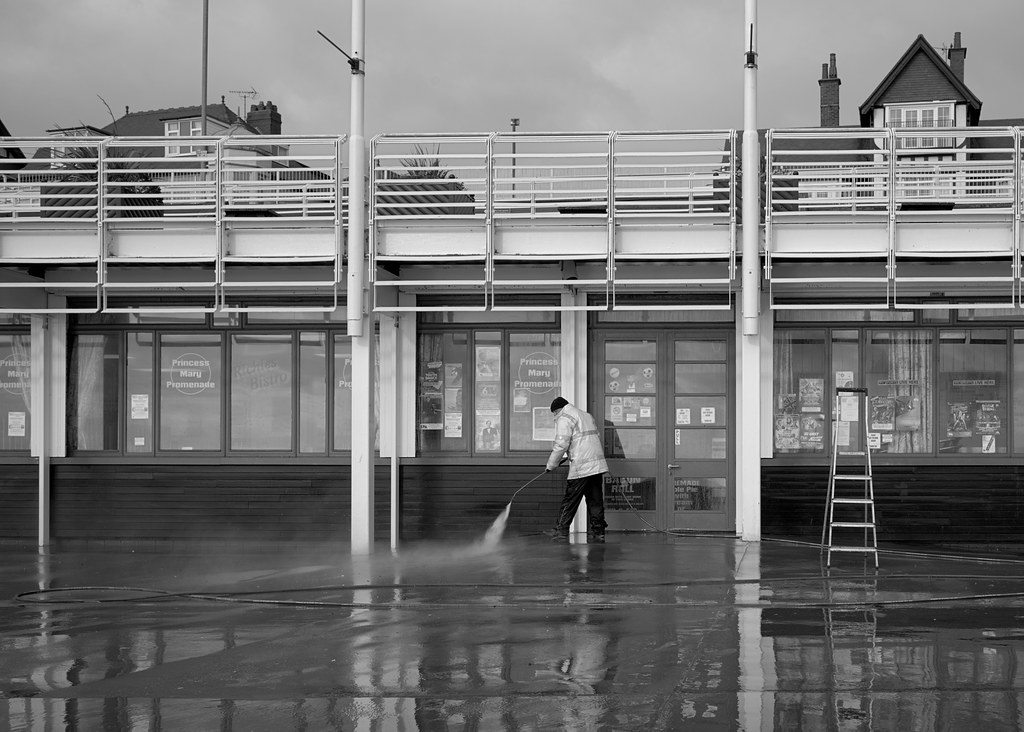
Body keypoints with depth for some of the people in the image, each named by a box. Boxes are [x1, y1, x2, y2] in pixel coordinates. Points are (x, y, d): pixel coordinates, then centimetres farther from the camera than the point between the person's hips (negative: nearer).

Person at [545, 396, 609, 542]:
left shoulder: (564, 419, -5)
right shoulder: (587, 416, 22)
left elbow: (561, 445, -13)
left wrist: (551, 465, -3)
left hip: (581, 467, -8)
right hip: (598, 465, 8)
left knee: (570, 500, 0)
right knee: (595, 501, 9)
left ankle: (561, 531, 4)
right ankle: (598, 532, 8)